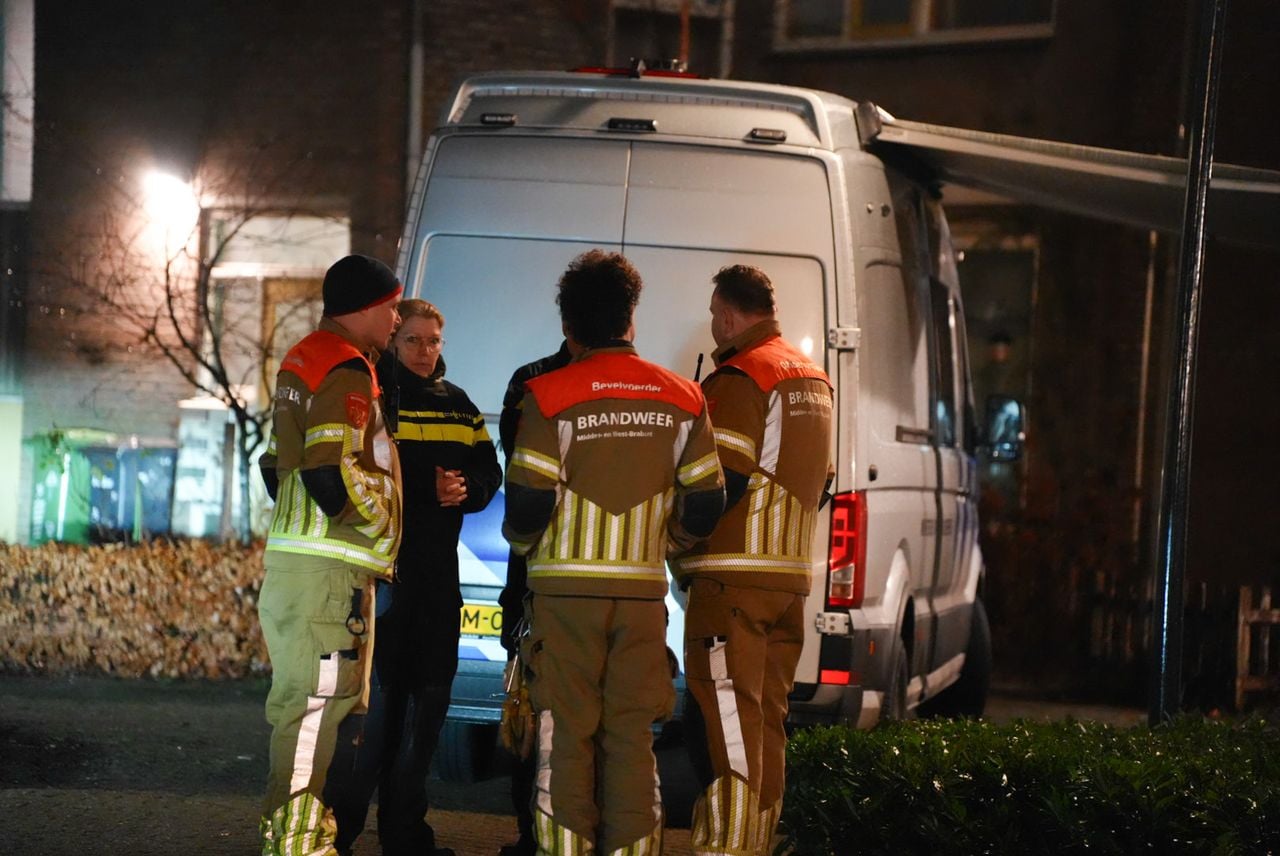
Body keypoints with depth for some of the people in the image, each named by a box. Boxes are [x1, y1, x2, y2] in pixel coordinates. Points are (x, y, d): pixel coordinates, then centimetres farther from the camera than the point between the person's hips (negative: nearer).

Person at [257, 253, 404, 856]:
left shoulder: (301, 361, 19)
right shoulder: (346, 372, -14)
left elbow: (274, 464, 23)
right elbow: (333, 475, -23)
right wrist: (380, 515, -7)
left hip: (293, 556, 10)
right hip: (330, 569, -10)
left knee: (309, 702, 16)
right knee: (315, 700, -10)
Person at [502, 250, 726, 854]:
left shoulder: (551, 396, -7)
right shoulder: (681, 400, 4)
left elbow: (529, 504, -10)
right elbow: (705, 506, 5)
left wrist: (521, 542, 11)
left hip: (565, 586, -3)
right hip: (643, 590, 3)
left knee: (566, 736, 2)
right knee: (631, 737, 7)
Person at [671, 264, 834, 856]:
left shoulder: (738, 380, -12)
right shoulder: (812, 380, 17)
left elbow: (723, 483, -17)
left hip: (733, 577, -9)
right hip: (789, 576, 9)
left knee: (725, 722, -11)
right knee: (765, 722, 12)